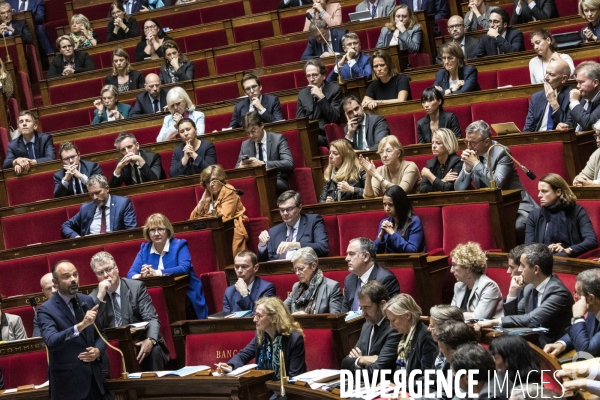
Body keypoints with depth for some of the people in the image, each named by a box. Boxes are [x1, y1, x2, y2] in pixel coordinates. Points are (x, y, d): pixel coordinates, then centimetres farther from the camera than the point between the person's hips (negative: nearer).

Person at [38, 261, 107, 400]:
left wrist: (98, 350, -4)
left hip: (94, 377, 5)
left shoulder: (87, 301, 7)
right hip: (69, 382, -5)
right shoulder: (47, 310, -11)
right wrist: (80, 325, -37)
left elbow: (100, 333, 17)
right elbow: (51, 341, -26)